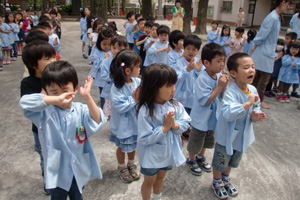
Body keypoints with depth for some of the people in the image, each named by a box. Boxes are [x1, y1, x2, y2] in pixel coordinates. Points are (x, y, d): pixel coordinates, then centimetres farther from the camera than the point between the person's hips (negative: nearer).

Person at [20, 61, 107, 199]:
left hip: (79, 169, 1)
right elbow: (24, 102, -30)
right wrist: (55, 99, -40)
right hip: (57, 171, -1)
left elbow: (96, 123, -28)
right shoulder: (46, 111, -14)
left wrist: (87, 97, -40)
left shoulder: (81, 110, -13)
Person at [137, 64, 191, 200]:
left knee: (160, 178, 30)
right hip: (152, 156, -5)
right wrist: (165, 127, -29)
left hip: (169, 152, 5)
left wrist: (175, 125, -26)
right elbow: (145, 139, -28)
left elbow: (186, 123, -7)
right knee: (149, 181, 21)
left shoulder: (175, 105, -13)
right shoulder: (145, 110, -29)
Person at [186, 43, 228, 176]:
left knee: (207, 141, 28)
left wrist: (224, 85, -17)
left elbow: (221, 96, 1)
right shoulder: (203, 79, -28)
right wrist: (219, 86, -30)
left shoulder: (219, 76, -7)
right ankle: (191, 160, 42)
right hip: (201, 119, -7)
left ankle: (200, 157, 53)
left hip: (212, 117, 7)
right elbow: (205, 100, -29)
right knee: (195, 143, 16)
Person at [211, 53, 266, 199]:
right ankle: (216, 183, 44)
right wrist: (247, 104, -41)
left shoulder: (253, 89, -7)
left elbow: (256, 108, 6)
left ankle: (225, 179, 56)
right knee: (220, 162, 17)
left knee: (232, 162, 29)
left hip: (243, 136, 7)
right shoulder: (231, 92, -30)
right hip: (227, 136, -7)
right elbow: (228, 114, -43)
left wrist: (255, 116, -16)